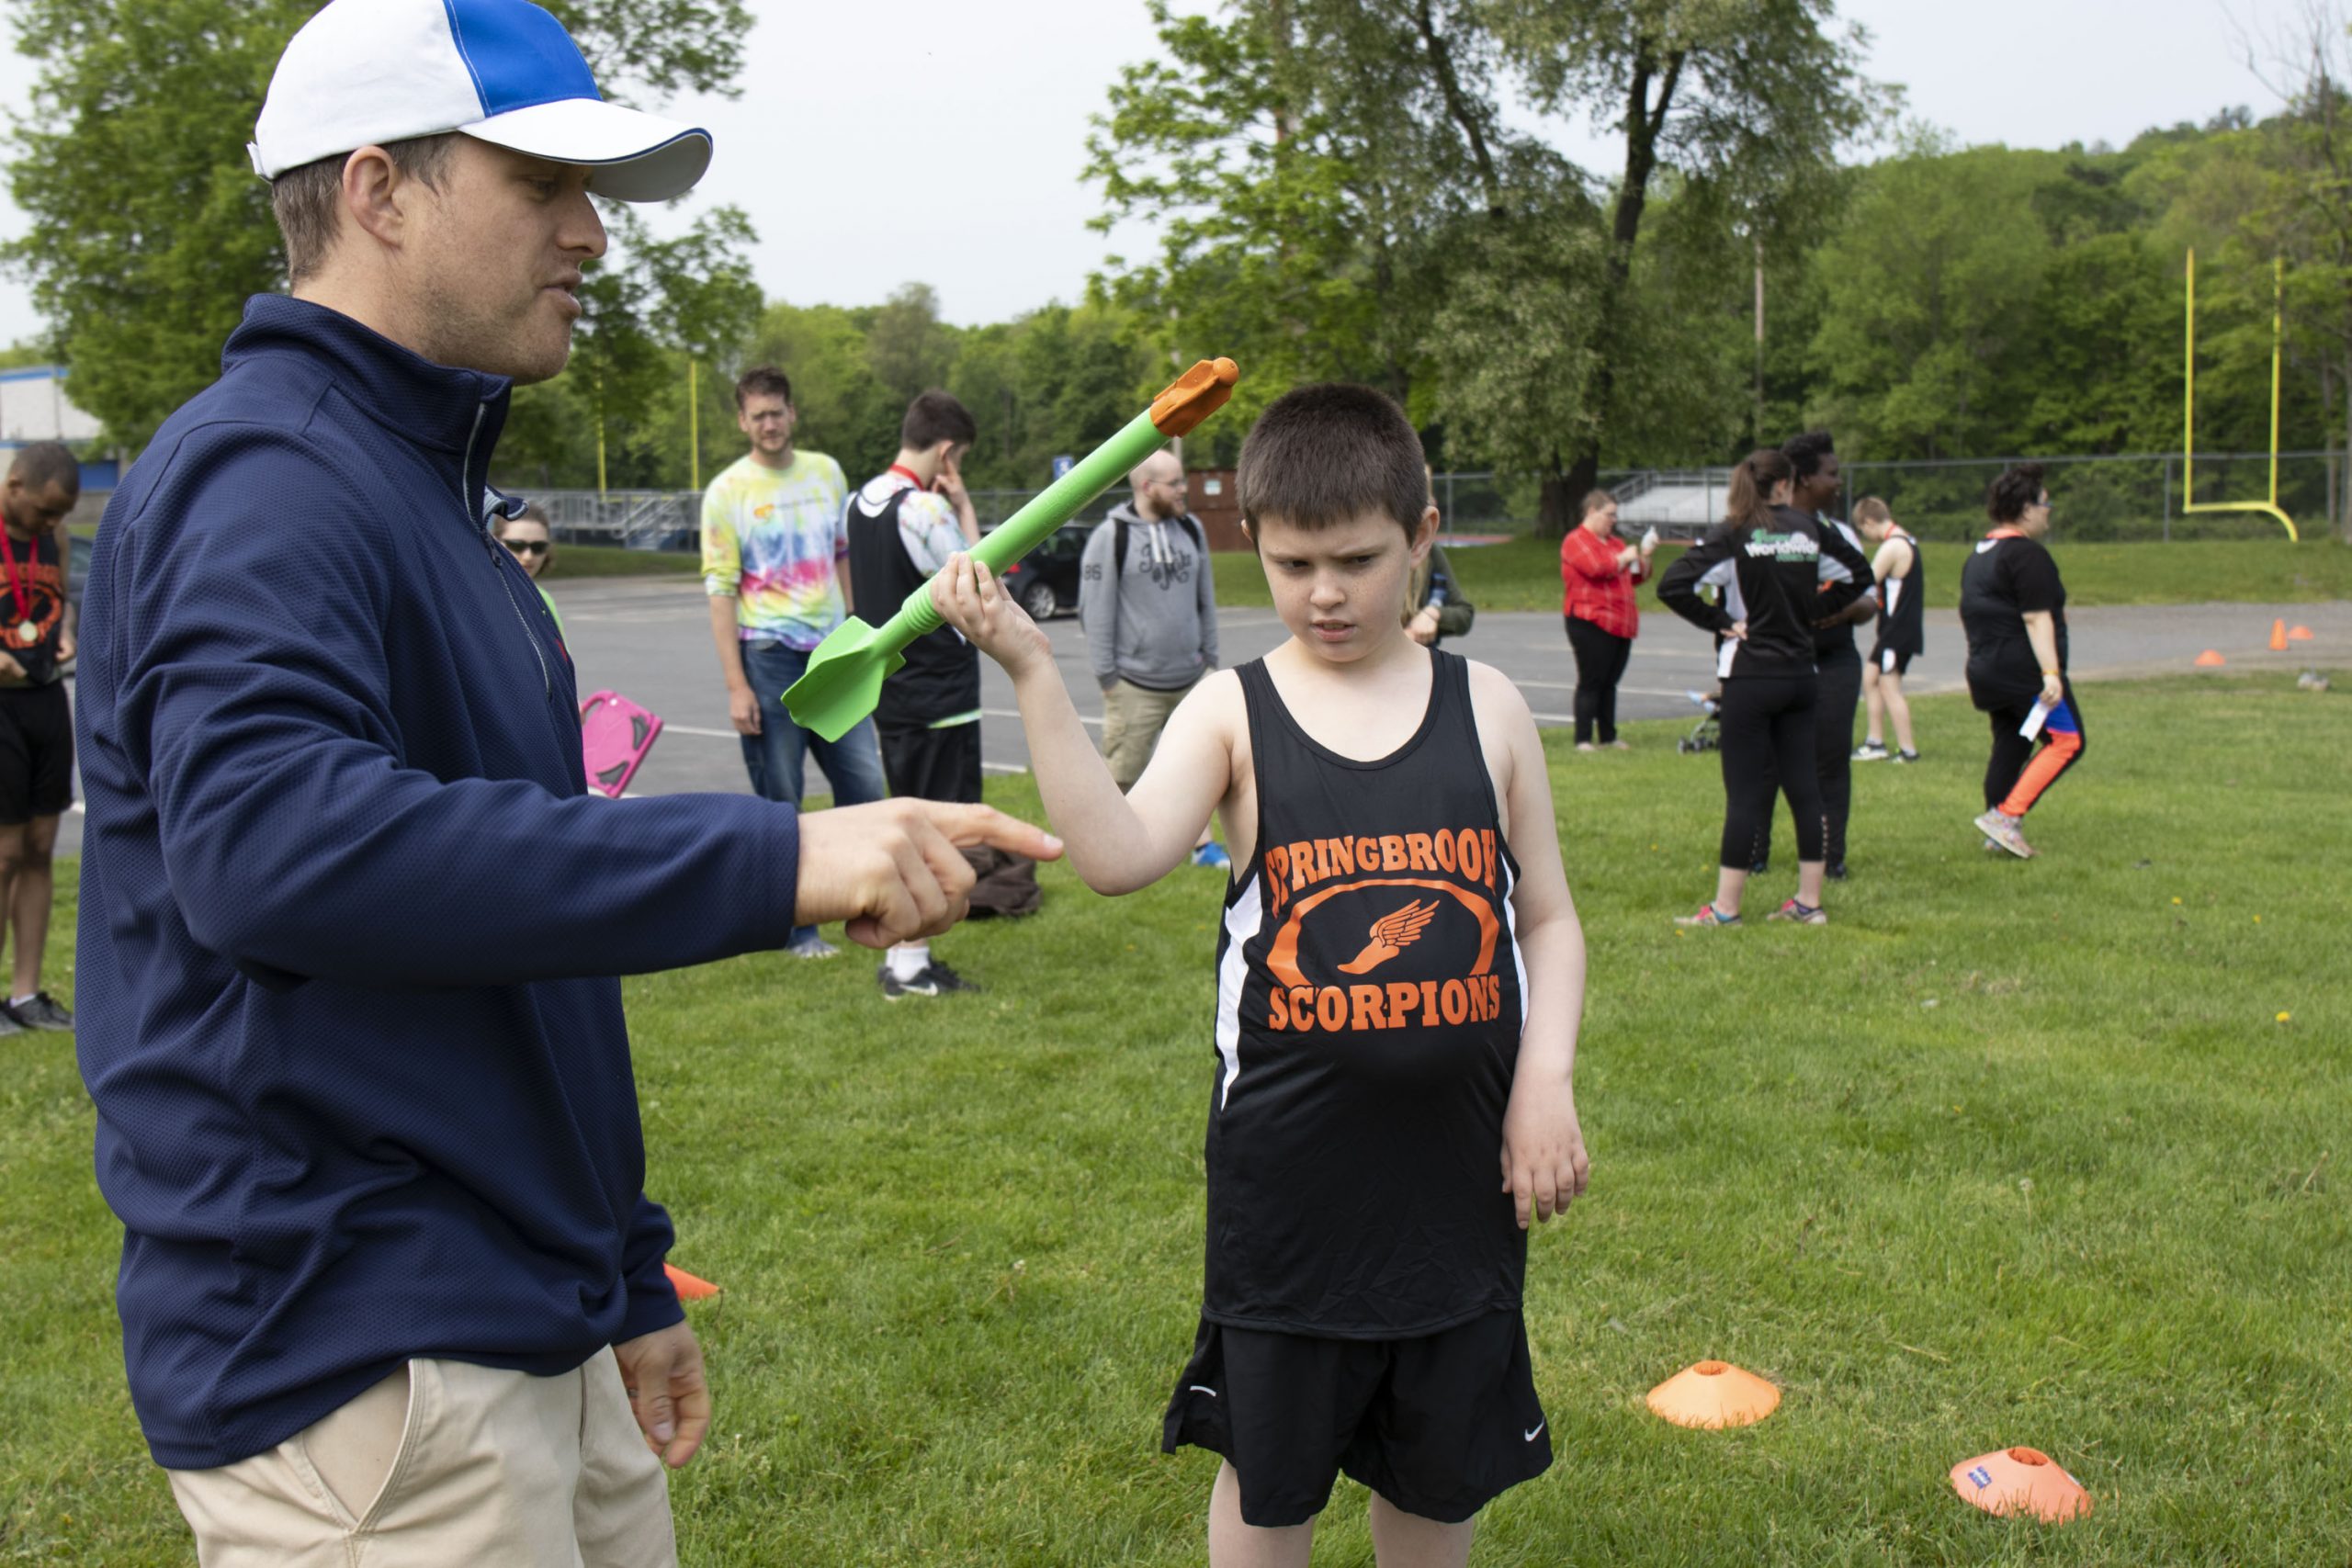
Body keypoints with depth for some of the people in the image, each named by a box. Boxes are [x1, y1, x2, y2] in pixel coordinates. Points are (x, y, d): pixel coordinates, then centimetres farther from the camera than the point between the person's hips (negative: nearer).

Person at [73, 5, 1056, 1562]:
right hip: (365, 1380, -9)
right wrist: (771, 859, -36)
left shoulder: (429, 484, 16)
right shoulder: (260, 478, -15)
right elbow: (266, 838, -34)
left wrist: (624, 1278, 20)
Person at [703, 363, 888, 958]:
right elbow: (720, 590, -7)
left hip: (832, 653, 4)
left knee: (865, 784, 6)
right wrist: (735, 686, -13)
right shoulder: (728, 491, -5)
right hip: (769, 658, -4)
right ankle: (795, 928, 13)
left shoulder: (826, 473, 8)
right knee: (779, 803, 3)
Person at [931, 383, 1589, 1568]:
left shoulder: (1487, 708, 1)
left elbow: (1548, 917, 7)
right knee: (1268, 1472, 15)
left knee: (1439, 1467, 19)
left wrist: (1546, 1080, -5)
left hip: (1457, 1158, 2)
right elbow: (1117, 855, -23)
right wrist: (1032, 671, -28)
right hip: (1288, 1167, -2)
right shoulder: (1232, 713, -5)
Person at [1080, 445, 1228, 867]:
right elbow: (1095, 610, -9)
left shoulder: (1191, 529, 8)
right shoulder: (1111, 536, -9)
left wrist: (1210, 655, 13)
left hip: (1190, 679, 5)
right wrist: (1106, 674, -10)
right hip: (1135, 685, -5)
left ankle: (1201, 843, 23)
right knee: (1121, 770, 0)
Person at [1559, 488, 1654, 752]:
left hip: (1620, 623, 7)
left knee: (1610, 682, 9)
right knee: (1591, 681, -7)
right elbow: (1597, 567, -21)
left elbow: (1638, 577, 26)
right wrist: (1624, 557, -7)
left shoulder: (1615, 542, 21)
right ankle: (1583, 739, -4)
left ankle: (1608, 736, 14)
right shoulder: (1576, 541, -4)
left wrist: (1644, 555, 9)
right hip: (1591, 622, -7)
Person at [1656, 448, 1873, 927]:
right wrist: (1811, 611, 14)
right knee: (1803, 786, 9)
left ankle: (1725, 908, 2)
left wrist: (1719, 620, -7)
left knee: (1744, 792, -2)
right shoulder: (1809, 528, 4)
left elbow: (1673, 586, -18)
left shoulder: (1734, 534, -8)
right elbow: (1859, 573, 16)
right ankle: (1809, 901, 15)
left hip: (1750, 676, -4)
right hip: (1799, 673, 4)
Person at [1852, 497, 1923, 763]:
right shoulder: (1906, 541, 14)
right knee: (1870, 677, 14)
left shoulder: (1892, 547, -17)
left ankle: (1908, 750, -3)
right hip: (1900, 628, 10)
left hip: (1898, 629, -10)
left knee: (1889, 685, -6)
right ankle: (1874, 742, 17)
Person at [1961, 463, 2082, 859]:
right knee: (2066, 740, -5)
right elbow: (2036, 618, -19)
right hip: (2025, 669, -9)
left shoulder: (1978, 555, 17)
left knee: (2009, 746, 13)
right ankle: (2006, 816, -14)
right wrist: (2051, 672, -22)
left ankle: (1999, 833, 12)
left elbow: (1968, 616, 24)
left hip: (1984, 669, 9)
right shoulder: (2028, 554, -12)